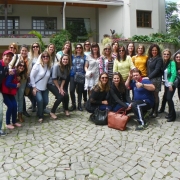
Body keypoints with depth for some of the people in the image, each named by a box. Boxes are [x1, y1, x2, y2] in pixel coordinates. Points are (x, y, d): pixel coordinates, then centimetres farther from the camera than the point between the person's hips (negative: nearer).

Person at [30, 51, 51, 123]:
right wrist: (34, 87, -14)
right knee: (40, 100, -21)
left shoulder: (49, 66, -2)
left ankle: (40, 113, 34)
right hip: (37, 88, -5)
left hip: (44, 88, 5)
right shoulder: (37, 65, -15)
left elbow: (48, 77, 6)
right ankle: (40, 116, 1)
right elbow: (31, 76, -13)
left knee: (45, 102, 5)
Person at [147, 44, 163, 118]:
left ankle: (155, 112, 8)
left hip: (156, 79, -5)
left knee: (155, 95, -1)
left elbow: (157, 70, -14)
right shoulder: (149, 58, 13)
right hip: (149, 79, 5)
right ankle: (152, 110, 14)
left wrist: (149, 77, -18)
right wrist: (148, 77, 2)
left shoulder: (159, 59, -6)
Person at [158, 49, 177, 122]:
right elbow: (163, 73, 8)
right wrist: (164, 82, 4)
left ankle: (172, 115, -4)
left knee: (169, 98, -11)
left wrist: (171, 83, -24)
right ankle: (162, 109, 42)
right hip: (166, 84, 6)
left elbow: (174, 74, -20)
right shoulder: (163, 63, 5)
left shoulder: (172, 62, -13)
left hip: (171, 84, -6)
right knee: (165, 97, 18)